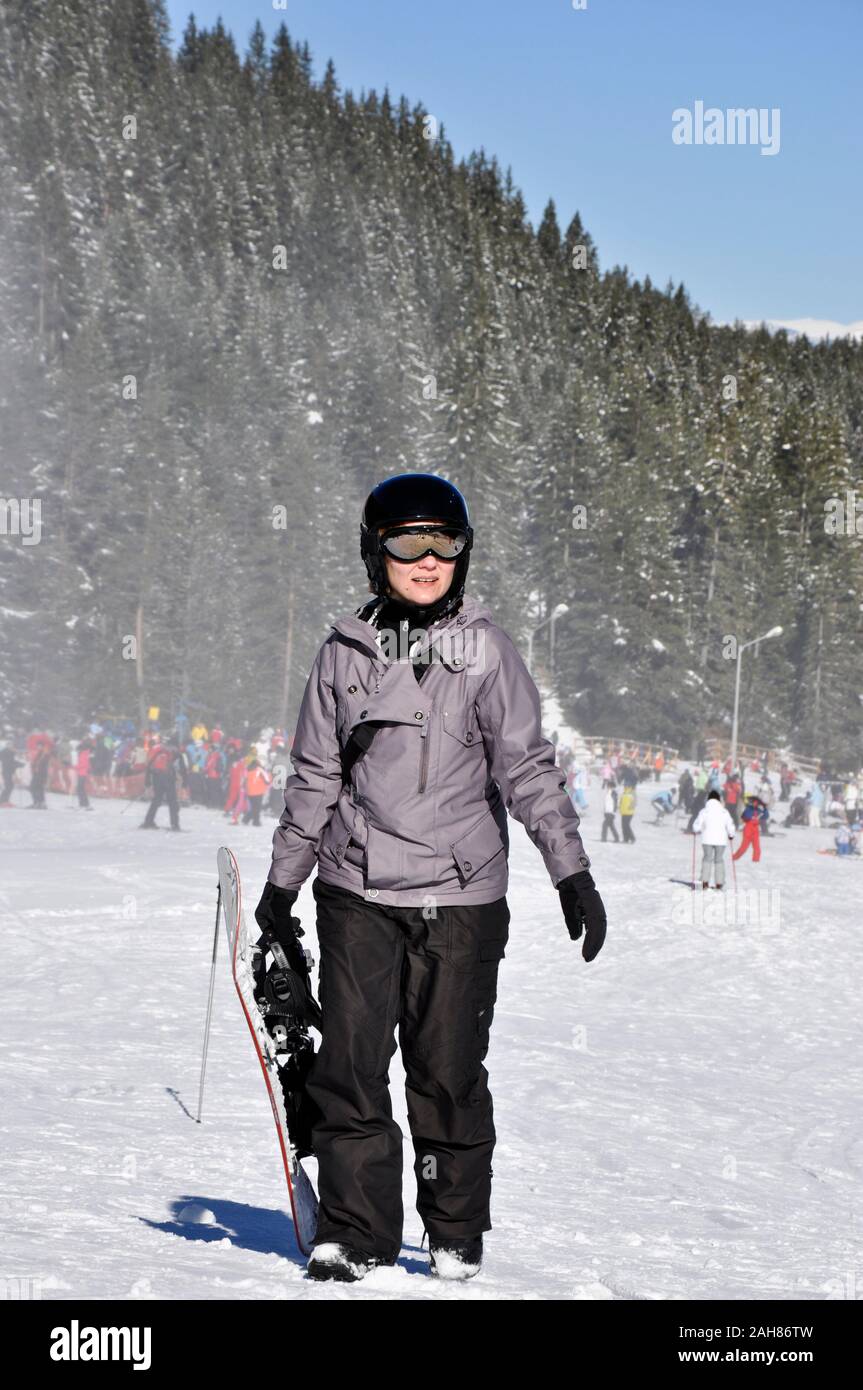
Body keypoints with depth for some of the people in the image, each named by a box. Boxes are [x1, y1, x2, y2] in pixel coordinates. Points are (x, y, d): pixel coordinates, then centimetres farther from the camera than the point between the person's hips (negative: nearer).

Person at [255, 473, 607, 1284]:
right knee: (350, 1064, -4)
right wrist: (281, 883, 19)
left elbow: (528, 767, -2)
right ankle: (355, 1231, 7)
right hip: (358, 891, 2)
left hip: (460, 893, -2)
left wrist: (571, 871, -11)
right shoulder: (345, 654, 8)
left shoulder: (485, 652, 2)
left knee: (449, 1070, 1)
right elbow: (314, 778, 15)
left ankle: (457, 1235, 16)